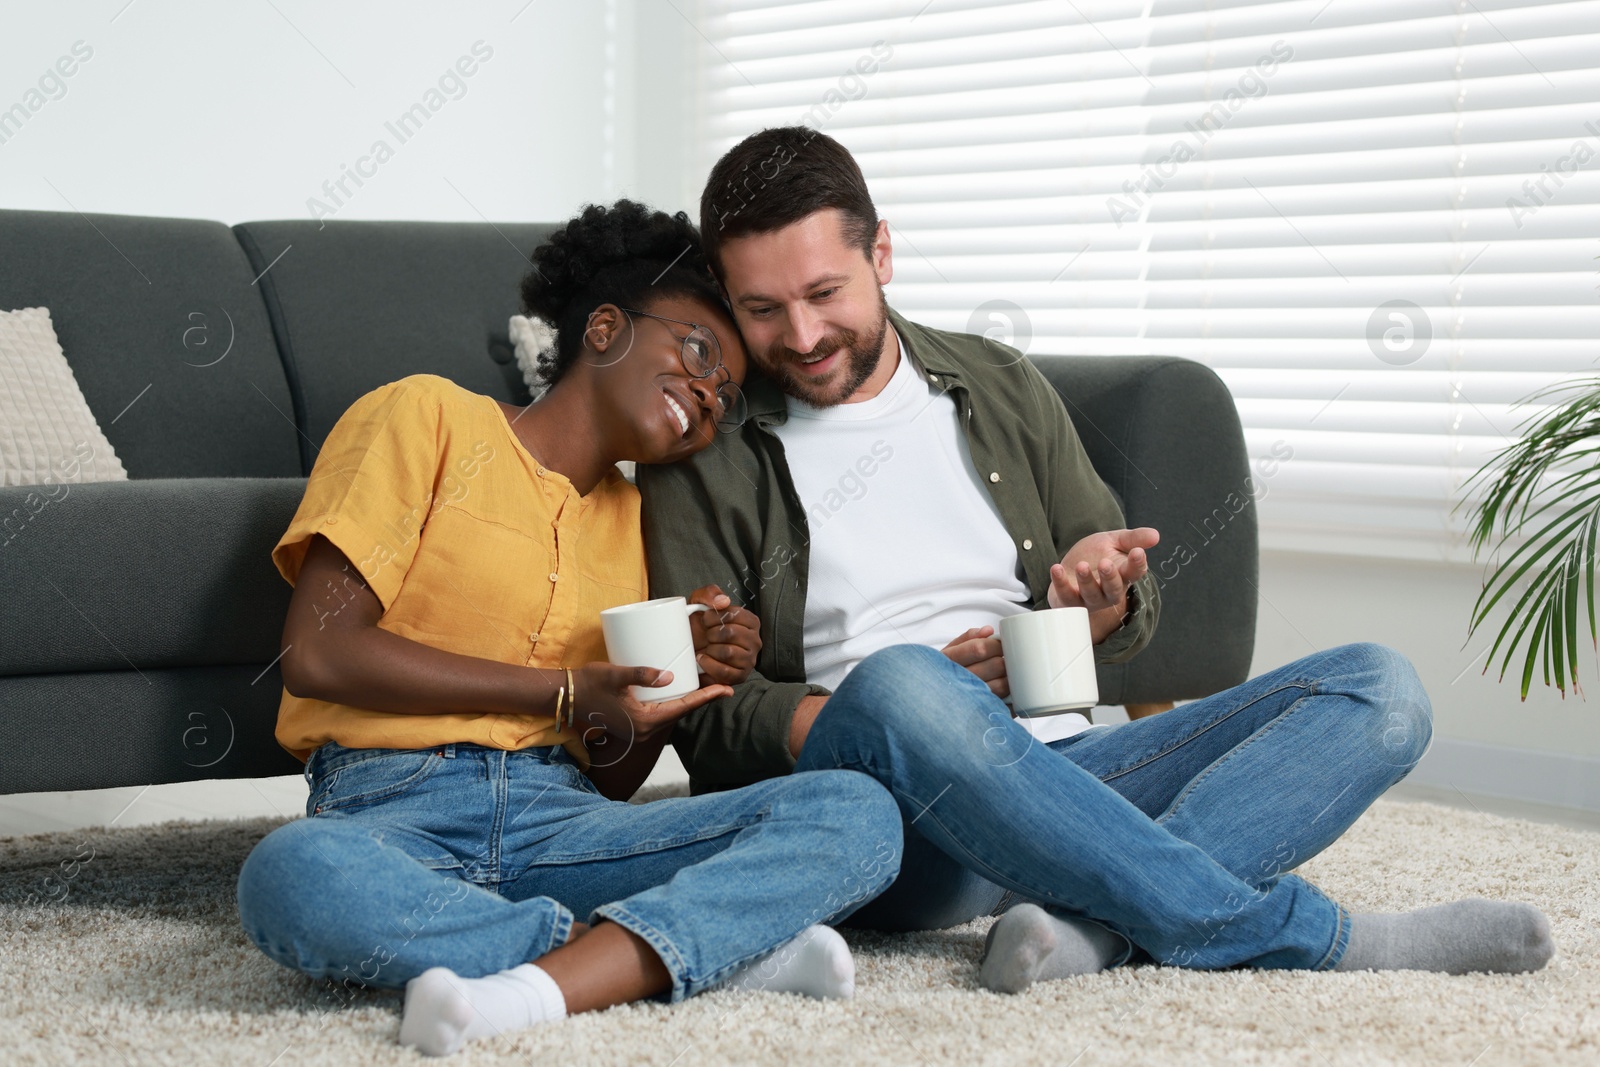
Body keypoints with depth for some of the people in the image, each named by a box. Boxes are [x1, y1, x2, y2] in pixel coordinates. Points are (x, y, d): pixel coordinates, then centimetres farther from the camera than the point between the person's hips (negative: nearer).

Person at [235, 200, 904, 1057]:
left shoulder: (631, 515, 24)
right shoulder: (428, 417, 6)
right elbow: (316, 651, -7)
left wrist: (679, 682, 0)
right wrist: (565, 691, -5)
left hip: (558, 822, 5)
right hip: (391, 810, -5)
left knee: (857, 810, -17)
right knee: (292, 875, -41)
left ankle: (536, 989, -35)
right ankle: (720, 944, -30)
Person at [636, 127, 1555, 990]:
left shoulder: (1001, 389, 17)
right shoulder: (704, 462, 5)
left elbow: (1133, 619, 20)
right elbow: (706, 717, -2)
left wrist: (1099, 601, -5)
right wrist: (909, 705, -17)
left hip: (1061, 775, 5)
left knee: (1378, 686, -11)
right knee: (899, 683, -40)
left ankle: (1091, 921, -37)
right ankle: (1302, 936, -32)